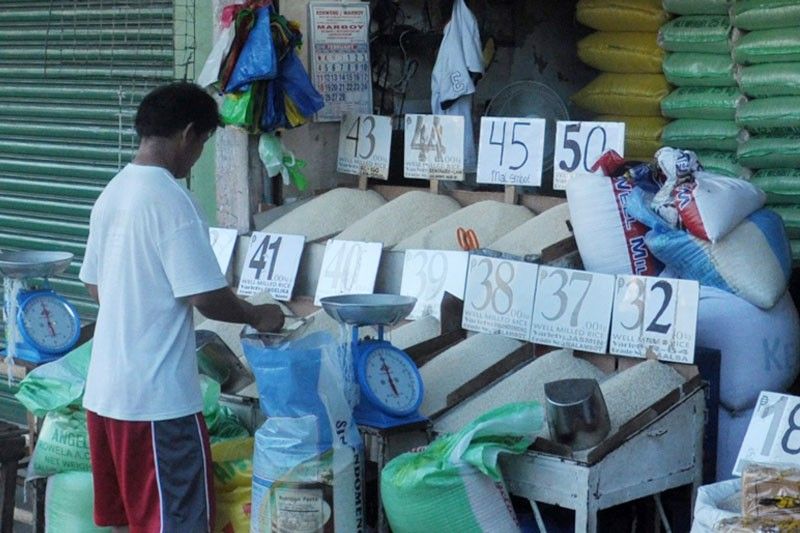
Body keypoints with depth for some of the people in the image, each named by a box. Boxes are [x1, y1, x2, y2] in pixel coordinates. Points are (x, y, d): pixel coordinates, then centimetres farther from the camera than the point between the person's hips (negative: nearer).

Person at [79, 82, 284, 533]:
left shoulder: (113, 193, 9)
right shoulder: (171, 200, -16)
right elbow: (206, 296, -18)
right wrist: (258, 316, -1)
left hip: (106, 389, 9)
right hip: (158, 397, -8)